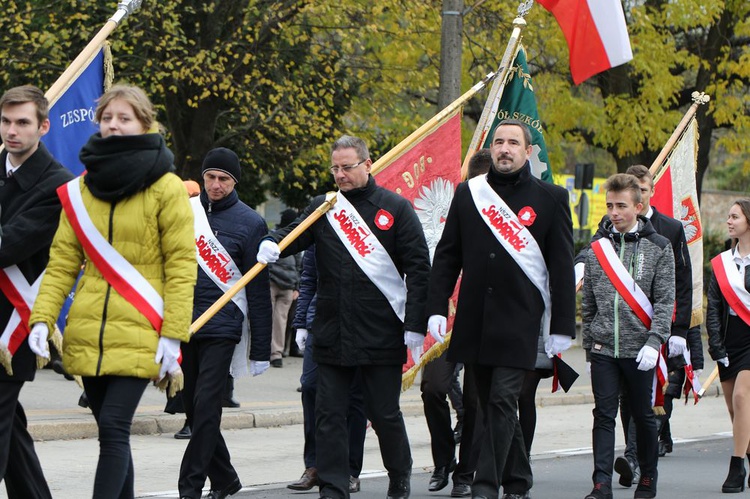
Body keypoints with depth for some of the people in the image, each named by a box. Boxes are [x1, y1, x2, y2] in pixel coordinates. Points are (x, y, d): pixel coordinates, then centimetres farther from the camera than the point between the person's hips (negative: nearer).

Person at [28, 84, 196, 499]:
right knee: (110, 432, 9)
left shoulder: (165, 187, -3)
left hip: (138, 333, -4)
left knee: (114, 428, -13)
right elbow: (62, 262, 6)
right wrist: (42, 319, -7)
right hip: (87, 333, 5)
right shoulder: (79, 190, 9)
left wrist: (173, 335, -11)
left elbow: (181, 266, -5)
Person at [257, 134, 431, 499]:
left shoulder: (395, 208, 0)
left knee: (384, 414, 4)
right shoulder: (323, 207, 10)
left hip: (381, 334, -3)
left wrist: (415, 326, -7)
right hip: (331, 334, 3)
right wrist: (273, 244, -25)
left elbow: (418, 268, -1)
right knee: (329, 414, 0)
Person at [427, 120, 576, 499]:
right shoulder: (468, 194, 10)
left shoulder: (550, 198, 2)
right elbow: (446, 255, 11)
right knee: (492, 404, 9)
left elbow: (562, 266, 2)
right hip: (474, 322, 4)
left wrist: (562, 325, -3)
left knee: (502, 400, -10)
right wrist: (436, 308, 1)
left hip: (519, 321, -4)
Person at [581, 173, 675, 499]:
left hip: (639, 349, -2)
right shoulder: (597, 249, 8)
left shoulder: (658, 248, 0)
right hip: (603, 348, 2)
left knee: (643, 416, 8)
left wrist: (653, 341, -15)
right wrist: (589, 344, 12)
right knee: (604, 416, -4)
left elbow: (665, 301, -5)